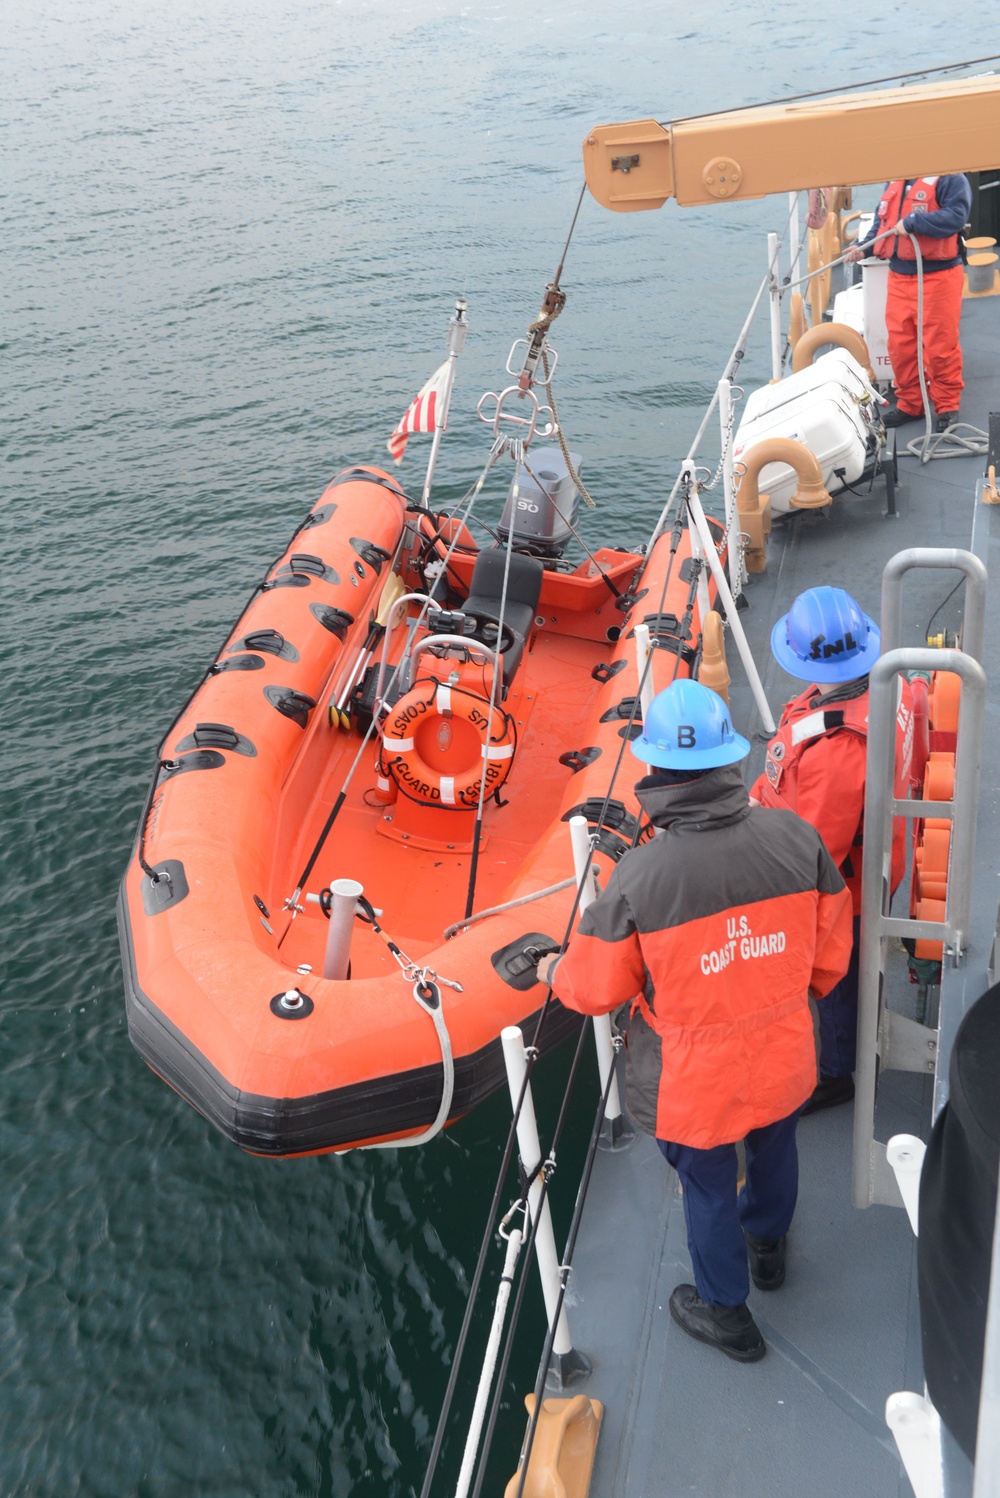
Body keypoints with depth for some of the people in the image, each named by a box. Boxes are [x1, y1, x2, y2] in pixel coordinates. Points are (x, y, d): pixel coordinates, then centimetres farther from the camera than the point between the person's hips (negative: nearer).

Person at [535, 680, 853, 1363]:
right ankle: (768, 1245, 62)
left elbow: (597, 986, -14)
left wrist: (554, 972, 9)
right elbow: (830, 953, -5)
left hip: (695, 1081, -3)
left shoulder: (640, 876, -30)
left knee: (709, 1188, 22)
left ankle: (726, 1311, 47)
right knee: (774, 1147, 32)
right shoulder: (796, 838, -20)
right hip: (782, 1060, 4)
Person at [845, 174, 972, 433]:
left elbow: (956, 216, -21)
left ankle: (947, 407, 13)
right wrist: (863, 247, 3)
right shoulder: (894, 181, 12)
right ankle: (909, 404, 23)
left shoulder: (950, 177, -10)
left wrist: (911, 222, -22)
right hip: (899, 277, 7)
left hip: (937, 278, -7)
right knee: (900, 345, 10)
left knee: (940, 346, -1)